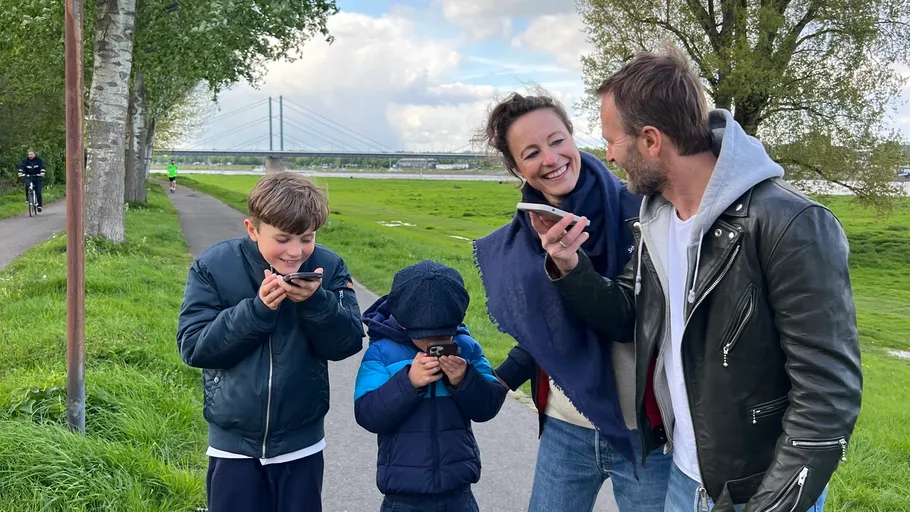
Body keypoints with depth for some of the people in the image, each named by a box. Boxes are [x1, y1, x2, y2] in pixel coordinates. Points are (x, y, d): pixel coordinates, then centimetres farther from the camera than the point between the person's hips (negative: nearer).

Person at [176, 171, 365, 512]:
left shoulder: (328, 268, -8)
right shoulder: (213, 267, -11)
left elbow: (349, 343, -9)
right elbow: (193, 348, -15)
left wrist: (315, 302, -26)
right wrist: (257, 309, -25)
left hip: (301, 444, 1)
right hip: (233, 444, -1)